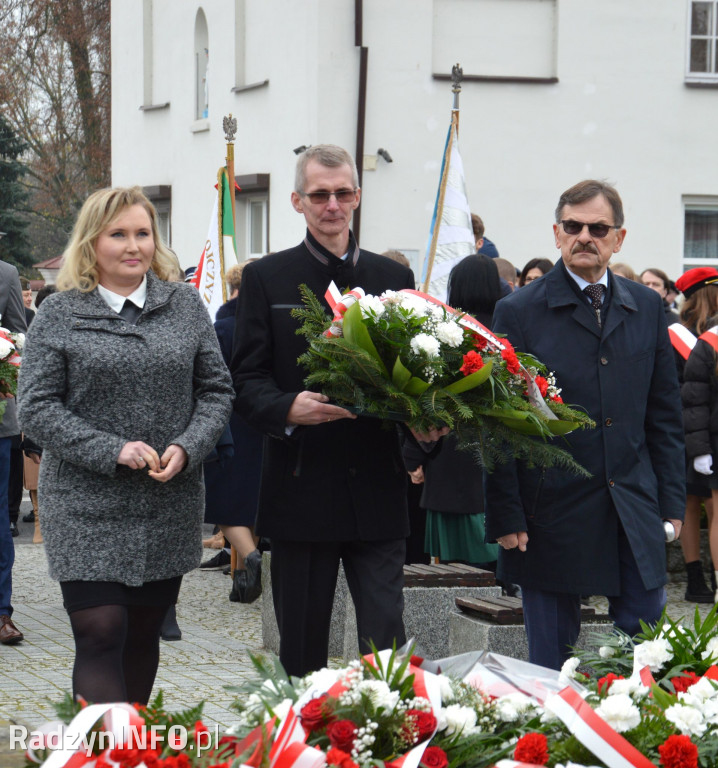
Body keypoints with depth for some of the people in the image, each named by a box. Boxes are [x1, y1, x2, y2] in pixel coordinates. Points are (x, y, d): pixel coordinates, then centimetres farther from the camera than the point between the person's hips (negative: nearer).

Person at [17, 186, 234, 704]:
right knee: (99, 636, -11)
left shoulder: (186, 306, 7)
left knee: (144, 636, 12)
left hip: (170, 508, 3)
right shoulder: (59, 314, -2)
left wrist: (187, 448, -10)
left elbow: (217, 390, 9)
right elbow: (37, 408, -6)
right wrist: (112, 451, -16)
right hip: (87, 510, -3)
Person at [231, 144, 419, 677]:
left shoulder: (392, 278, 11)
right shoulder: (267, 279, 4)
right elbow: (247, 380, -1)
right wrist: (287, 408, -22)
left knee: (387, 641, -3)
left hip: (378, 492, 1)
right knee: (302, 648, 7)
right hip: (301, 490, -1)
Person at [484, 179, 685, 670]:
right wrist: (506, 516, -8)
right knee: (552, 665, 4)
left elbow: (665, 415, 13)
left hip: (635, 517, 3)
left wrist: (672, 502, 6)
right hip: (551, 516, -3)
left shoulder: (647, 308, 10)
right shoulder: (519, 312, -1)